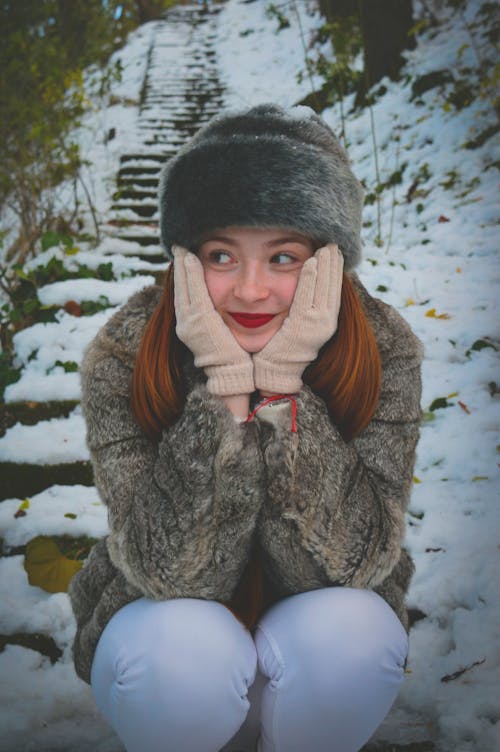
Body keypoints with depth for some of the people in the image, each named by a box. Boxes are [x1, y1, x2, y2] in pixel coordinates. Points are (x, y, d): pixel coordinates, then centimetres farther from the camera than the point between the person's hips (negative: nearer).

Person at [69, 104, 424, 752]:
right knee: (181, 649, -33)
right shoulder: (122, 357, -23)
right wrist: (225, 383, -36)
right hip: (161, 619, 0)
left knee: (350, 635, -31)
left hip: (318, 622, 1)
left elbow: (348, 560, -26)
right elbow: (178, 573, -27)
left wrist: (282, 385, -36)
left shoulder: (383, 350, -21)